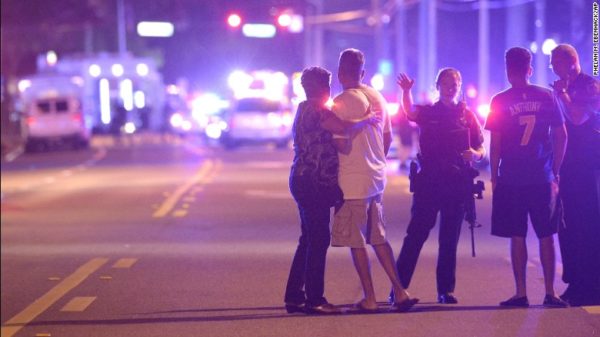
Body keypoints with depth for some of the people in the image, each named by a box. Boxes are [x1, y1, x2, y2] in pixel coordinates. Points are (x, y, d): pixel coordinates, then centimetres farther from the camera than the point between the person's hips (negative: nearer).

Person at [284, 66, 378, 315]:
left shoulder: (305, 110, 19)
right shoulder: (316, 110, -13)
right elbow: (343, 127, -28)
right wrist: (367, 119, -12)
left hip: (303, 180, 10)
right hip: (314, 182, -10)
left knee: (309, 240, 14)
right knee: (318, 240, -8)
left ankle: (294, 297, 15)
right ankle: (314, 299, -6)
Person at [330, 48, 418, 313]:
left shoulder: (341, 103, -14)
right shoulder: (377, 97, 8)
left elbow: (342, 145, -19)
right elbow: (388, 137, 15)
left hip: (352, 182, -7)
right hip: (377, 177, 7)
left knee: (356, 242, 2)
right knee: (378, 238, 15)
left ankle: (369, 299, 4)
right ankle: (400, 293, 11)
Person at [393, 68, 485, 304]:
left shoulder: (467, 116, 10)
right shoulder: (428, 112, 5)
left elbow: (481, 149, 9)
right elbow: (410, 112, -18)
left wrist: (475, 154, -15)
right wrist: (406, 92, -38)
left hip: (457, 183, 2)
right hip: (428, 181, -2)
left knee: (450, 239, 5)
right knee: (416, 234, -6)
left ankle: (446, 289, 11)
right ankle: (398, 286, -4)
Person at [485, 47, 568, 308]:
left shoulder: (500, 102, -4)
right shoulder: (546, 97, 2)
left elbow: (495, 143, -5)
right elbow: (561, 136, 4)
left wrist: (494, 177, 4)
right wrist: (555, 172, 11)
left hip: (511, 179, -2)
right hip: (543, 178, 2)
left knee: (517, 237, 3)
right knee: (546, 236, 8)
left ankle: (521, 293, 1)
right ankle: (550, 293, 6)